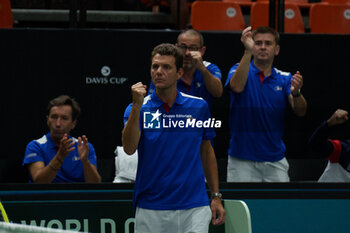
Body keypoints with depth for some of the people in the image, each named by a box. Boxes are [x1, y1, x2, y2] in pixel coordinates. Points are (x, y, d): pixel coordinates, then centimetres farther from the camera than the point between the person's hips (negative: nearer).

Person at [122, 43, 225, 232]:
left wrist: (216, 196, 12)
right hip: (150, 209, 0)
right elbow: (129, 148, -15)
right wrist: (137, 106, -23)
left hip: (194, 209, 0)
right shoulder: (138, 109, 1)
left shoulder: (199, 107, 5)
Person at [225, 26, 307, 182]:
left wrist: (296, 93, -28)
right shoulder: (239, 70, 1)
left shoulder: (284, 79, 7)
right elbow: (237, 87, -23)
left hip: (275, 160, 2)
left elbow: (300, 112, -6)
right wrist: (247, 52, -33)